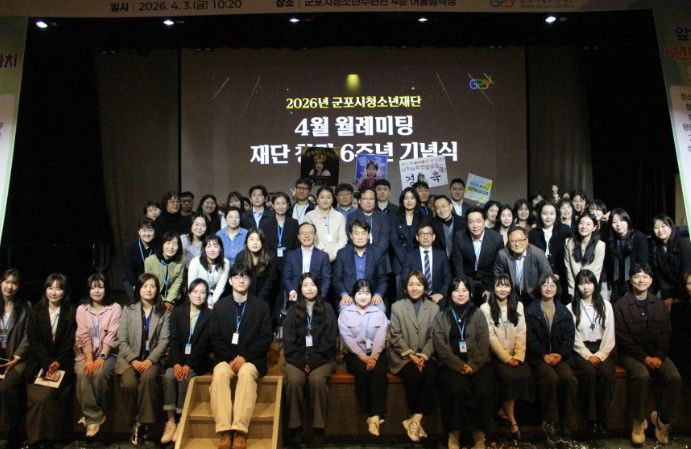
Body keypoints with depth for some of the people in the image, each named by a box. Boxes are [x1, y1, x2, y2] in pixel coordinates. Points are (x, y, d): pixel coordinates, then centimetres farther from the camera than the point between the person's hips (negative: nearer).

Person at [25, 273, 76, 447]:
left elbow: (70, 342, 0)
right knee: (37, 397, -20)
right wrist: (48, 362, -11)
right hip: (39, 362, 1)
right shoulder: (35, 311, 7)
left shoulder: (71, 313, 5)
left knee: (51, 395, -23)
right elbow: (33, 340, 0)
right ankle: (35, 436, -6)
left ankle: (53, 436, -11)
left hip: (62, 362, -1)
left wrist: (57, 362, -13)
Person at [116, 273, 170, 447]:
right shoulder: (128, 310, 7)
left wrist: (150, 360, -14)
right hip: (129, 358, 0)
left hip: (151, 359, 0)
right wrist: (134, 360, -13)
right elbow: (122, 340, 0)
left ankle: (143, 423, -20)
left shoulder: (163, 313, 7)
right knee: (129, 383, -29)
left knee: (147, 379, -32)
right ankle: (134, 423, -9)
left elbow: (164, 341, 0)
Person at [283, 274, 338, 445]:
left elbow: (329, 339, -1)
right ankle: (294, 427, -19)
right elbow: (288, 340, 4)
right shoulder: (293, 310, 10)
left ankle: (319, 428, -21)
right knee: (293, 380, -29)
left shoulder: (327, 309, 6)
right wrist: (302, 361, -9)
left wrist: (313, 360, -11)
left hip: (321, 358, -1)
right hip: (297, 358, 1)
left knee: (317, 379, -31)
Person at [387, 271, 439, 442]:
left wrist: (424, 355, -12)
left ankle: (415, 420, -21)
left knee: (431, 375, -29)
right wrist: (411, 355, -14)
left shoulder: (433, 308, 8)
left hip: (425, 355, 2)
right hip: (402, 355, -1)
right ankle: (417, 420, -11)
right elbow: (395, 336, -3)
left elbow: (433, 337, 4)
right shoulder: (396, 307, 3)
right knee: (413, 376, -29)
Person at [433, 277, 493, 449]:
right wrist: (460, 365, -13)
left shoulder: (478, 314, 12)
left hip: (476, 363, 1)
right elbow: (441, 345, -1)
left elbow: (483, 343, 2)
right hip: (451, 364, -1)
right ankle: (454, 433, -15)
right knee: (457, 388, -30)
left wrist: (473, 365, -13)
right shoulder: (441, 317, 9)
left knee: (483, 388, -28)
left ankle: (479, 434, -13)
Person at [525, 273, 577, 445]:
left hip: (560, 356, 2)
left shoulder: (564, 311, 15)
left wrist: (560, 354, -12)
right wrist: (544, 355, -15)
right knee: (551, 378, -32)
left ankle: (565, 425, -16)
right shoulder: (530, 310, 7)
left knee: (569, 378, -28)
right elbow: (530, 337, -2)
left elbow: (569, 337, 6)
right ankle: (549, 423, -17)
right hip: (539, 356, -2)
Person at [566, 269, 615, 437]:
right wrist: (588, 355, -12)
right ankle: (591, 418, -22)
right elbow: (574, 337, -1)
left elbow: (609, 335, 4)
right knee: (589, 372, -31)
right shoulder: (571, 308, 4)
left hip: (602, 349, 1)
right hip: (581, 350, -1)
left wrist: (600, 355, -9)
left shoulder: (606, 305, 10)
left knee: (606, 373, -30)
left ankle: (603, 418, -20)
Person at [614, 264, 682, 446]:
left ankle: (662, 420, -5)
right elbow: (622, 337, -8)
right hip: (631, 353, -3)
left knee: (674, 377, -24)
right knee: (641, 376, -32)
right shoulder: (621, 305, -3)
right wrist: (644, 357, -15)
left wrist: (659, 356, -10)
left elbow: (666, 333, 5)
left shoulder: (660, 304, 9)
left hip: (657, 353, 4)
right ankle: (639, 422, -14)